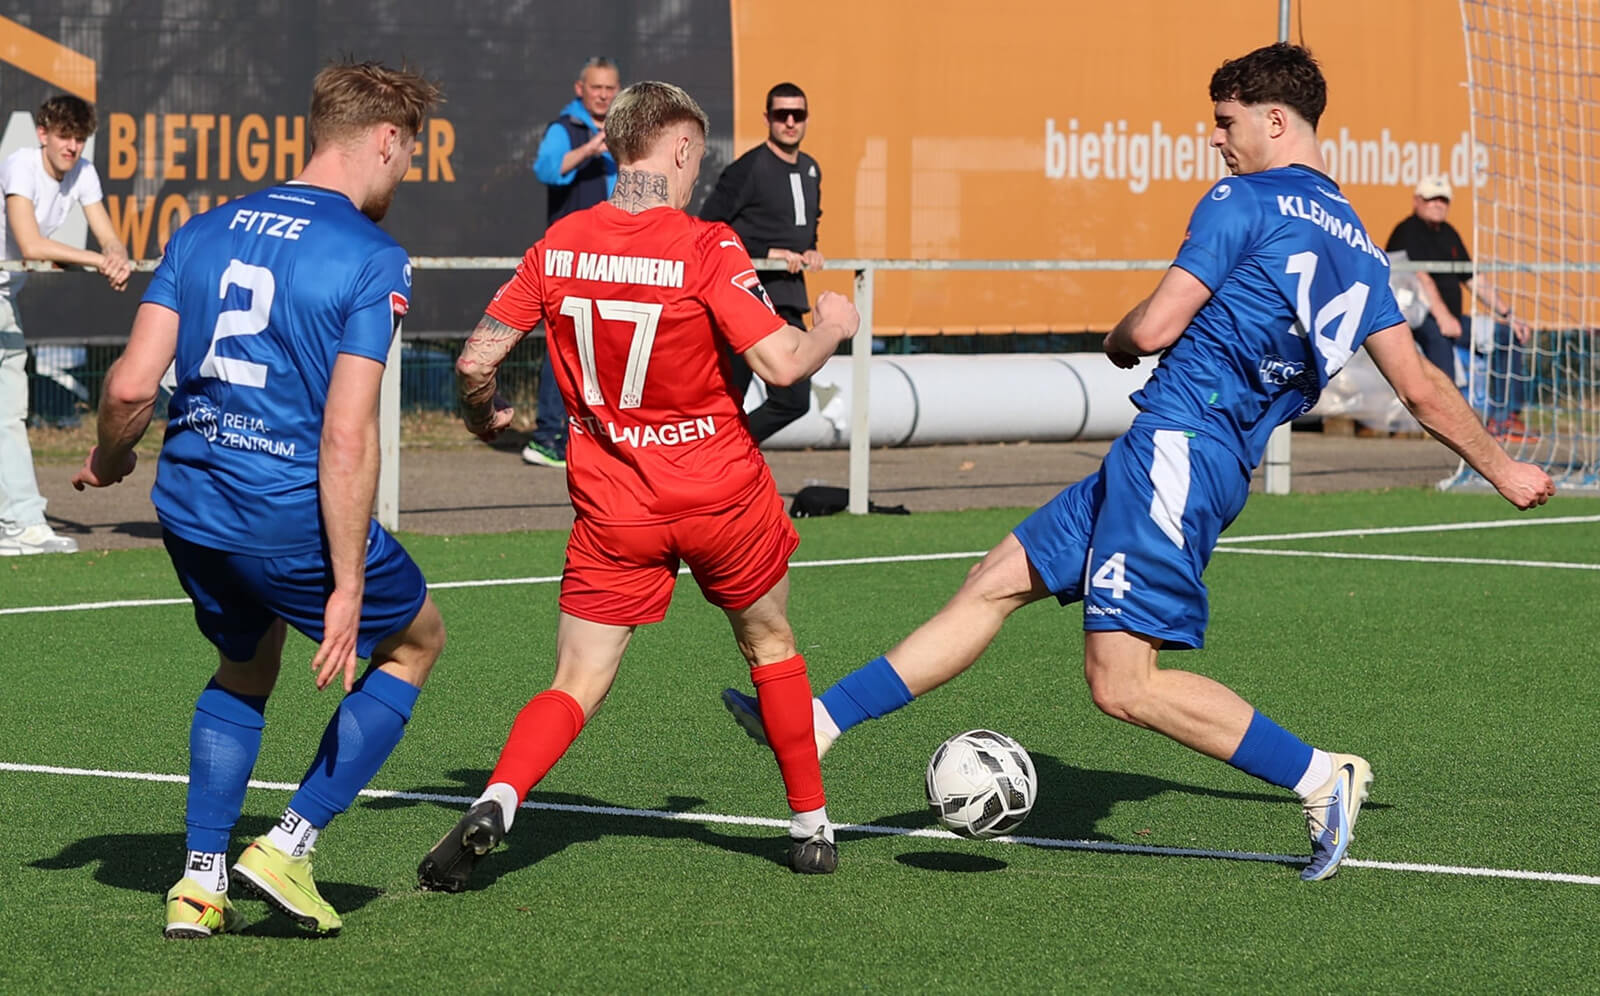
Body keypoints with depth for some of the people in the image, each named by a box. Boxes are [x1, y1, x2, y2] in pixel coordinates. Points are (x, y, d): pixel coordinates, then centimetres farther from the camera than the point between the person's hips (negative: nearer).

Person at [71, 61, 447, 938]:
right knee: (415, 640, 18)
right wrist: (348, 586, -15)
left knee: (244, 669, 30)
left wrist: (107, 460, 22)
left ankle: (200, 881, 21)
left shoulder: (202, 233, 7)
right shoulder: (372, 259, -10)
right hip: (290, 514, -6)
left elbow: (131, 384, 0)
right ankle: (290, 845, 11)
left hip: (188, 504, 6)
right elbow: (346, 436, -18)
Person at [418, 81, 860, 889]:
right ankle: (811, 828, 29)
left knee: (575, 688, 4)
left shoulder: (558, 245, -3)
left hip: (612, 509, 2)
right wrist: (831, 329, 2)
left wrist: (482, 416, 20)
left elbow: (476, 360, -2)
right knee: (770, 645, 23)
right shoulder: (704, 249, -15)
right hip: (721, 491, -2)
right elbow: (782, 363, -20)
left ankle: (494, 805, -23)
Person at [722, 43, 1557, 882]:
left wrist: (1118, 341, 13)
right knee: (996, 582, 10)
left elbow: (1152, 329, -11)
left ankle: (1321, 779, -7)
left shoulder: (1245, 202, -7)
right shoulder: (1357, 247, 17)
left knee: (1122, 683, -14)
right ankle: (814, 724, 10)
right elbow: (1422, 388, 17)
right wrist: (1502, 468, 29)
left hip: (1179, 444, -10)